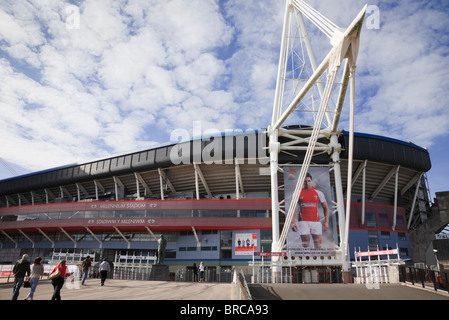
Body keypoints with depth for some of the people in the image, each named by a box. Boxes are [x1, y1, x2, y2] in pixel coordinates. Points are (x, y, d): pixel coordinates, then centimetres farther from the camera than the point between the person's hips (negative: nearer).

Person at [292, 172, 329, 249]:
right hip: (303, 221, -1)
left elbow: (325, 207, 10)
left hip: (316, 221, 1)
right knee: (305, 244, 0)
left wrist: (326, 222, 0)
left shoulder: (318, 193, 6)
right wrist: (293, 222, -4)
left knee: (318, 243, -1)